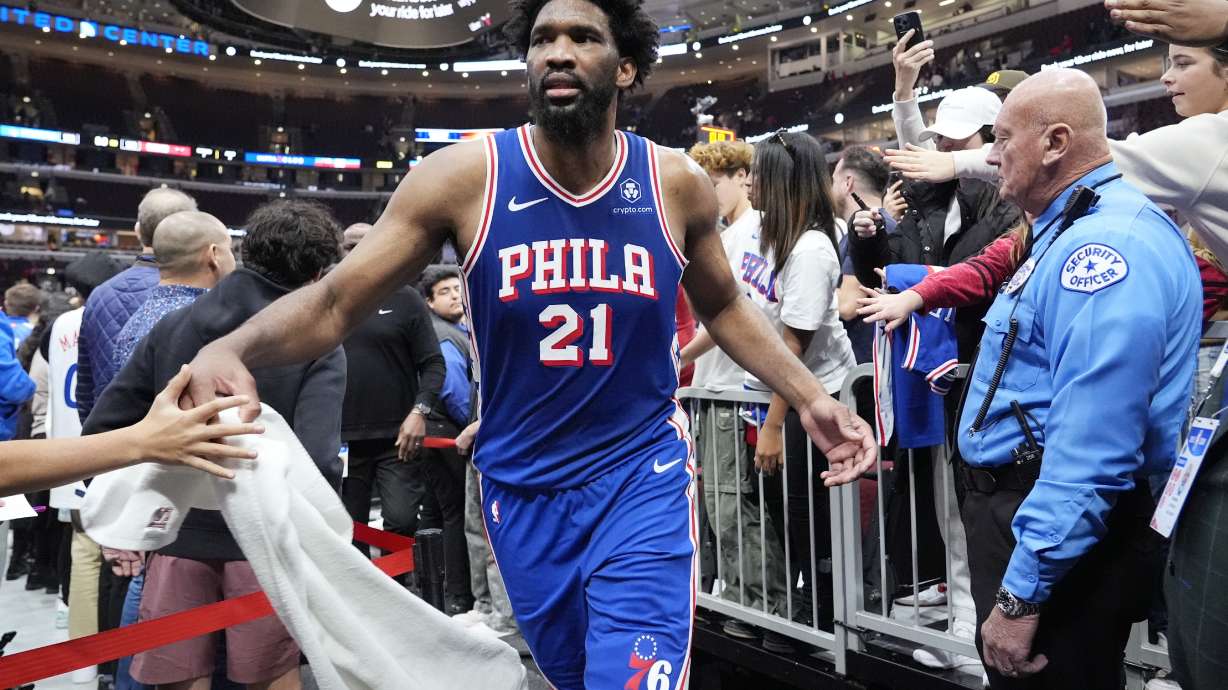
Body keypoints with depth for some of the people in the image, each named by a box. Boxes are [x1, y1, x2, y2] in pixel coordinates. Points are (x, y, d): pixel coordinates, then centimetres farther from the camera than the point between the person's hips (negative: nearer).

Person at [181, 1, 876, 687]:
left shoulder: (677, 183, -7)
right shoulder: (465, 176, -13)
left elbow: (725, 306, 9)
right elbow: (334, 303, -11)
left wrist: (809, 397, -2)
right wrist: (230, 349, -31)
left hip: (643, 477, 0)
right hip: (521, 486, 1)